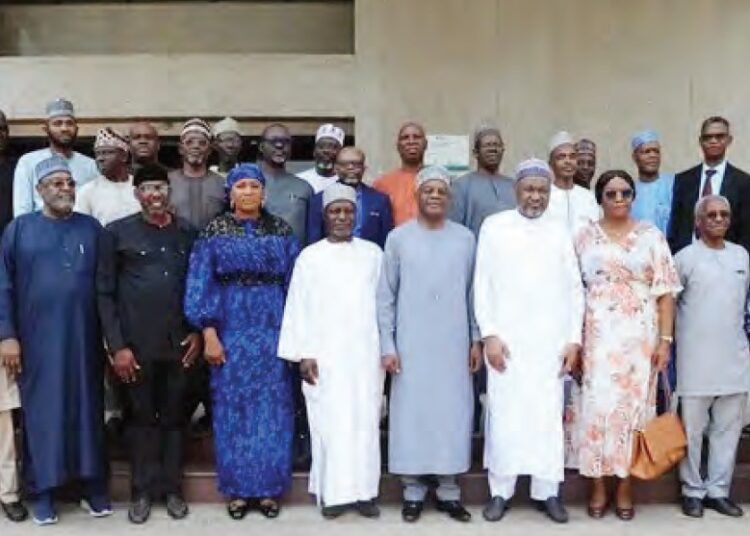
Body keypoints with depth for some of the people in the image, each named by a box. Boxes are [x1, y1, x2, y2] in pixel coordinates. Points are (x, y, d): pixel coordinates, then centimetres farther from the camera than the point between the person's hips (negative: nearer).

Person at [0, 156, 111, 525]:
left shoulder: (91, 228, 7)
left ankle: (93, 485, 17)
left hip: (84, 339, 1)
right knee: (42, 411, 5)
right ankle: (43, 489, 15)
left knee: (87, 407, 7)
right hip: (37, 339, -1)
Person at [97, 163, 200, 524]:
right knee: (142, 416, 8)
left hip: (178, 342, 2)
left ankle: (171, 488, 23)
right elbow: (104, 292, -4)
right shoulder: (117, 233, -2)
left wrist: (198, 331, 2)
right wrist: (117, 345, -9)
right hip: (136, 344, -2)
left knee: (174, 416, 11)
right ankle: (142, 490, 21)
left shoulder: (188, 233, 6)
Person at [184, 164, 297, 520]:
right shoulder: (215, 232, 1)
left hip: (273, 330, 1)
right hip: (231, 330, -1)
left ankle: (269, 488, 15)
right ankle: (238, 489, 15)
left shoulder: (282, 231, 5)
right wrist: (209, 334, -10)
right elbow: (200, 284, -2)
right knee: (233, 409, 4)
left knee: (272, 408, 4)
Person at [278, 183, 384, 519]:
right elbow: (299, 307, 1)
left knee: (365, 422, 4)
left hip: (365, 353, 1)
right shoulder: (310, 256, 3)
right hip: (325, 354, -1)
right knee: (330, 423, 0)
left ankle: (364, 490, 12)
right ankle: (333, 492, 9)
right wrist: (303, 354, -5)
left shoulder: (373, 253, 7)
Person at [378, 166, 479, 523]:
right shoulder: (399, 238, 0)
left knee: (453, 414, 4)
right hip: (411, 345, -1)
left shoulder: (465, 238, 5)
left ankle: (449, 491, 15)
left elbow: (472, 293, 9)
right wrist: (387, 345, -4)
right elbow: (385, 296, 1)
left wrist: (477, 339, 6)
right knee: (411, 414, 3)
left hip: (454, 344, 1)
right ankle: (413, 491, 14)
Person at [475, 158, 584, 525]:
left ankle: (547, 491, 13)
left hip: (551, 343, 2)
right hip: (506, 340, -2)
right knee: (505, 414, 1)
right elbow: (482, 285, 1)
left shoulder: (560, 234, 9)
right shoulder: (494, 227, 4)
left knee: (549, 416, 4)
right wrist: (489, 334, -6)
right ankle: (500, 490, 10)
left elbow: (575, 290, 9)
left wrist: (574, 340, 2)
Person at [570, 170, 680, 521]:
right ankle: (598, 487, 11)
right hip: (598, 335, 0)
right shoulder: (585, 237, 6)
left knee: (634, 406, 4)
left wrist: (665, 339, -5)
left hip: (639, 336, 0)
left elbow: (665, 291, 2)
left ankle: (624, 487, 16)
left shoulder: (651, 235, 4)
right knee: (597, 406, -2)